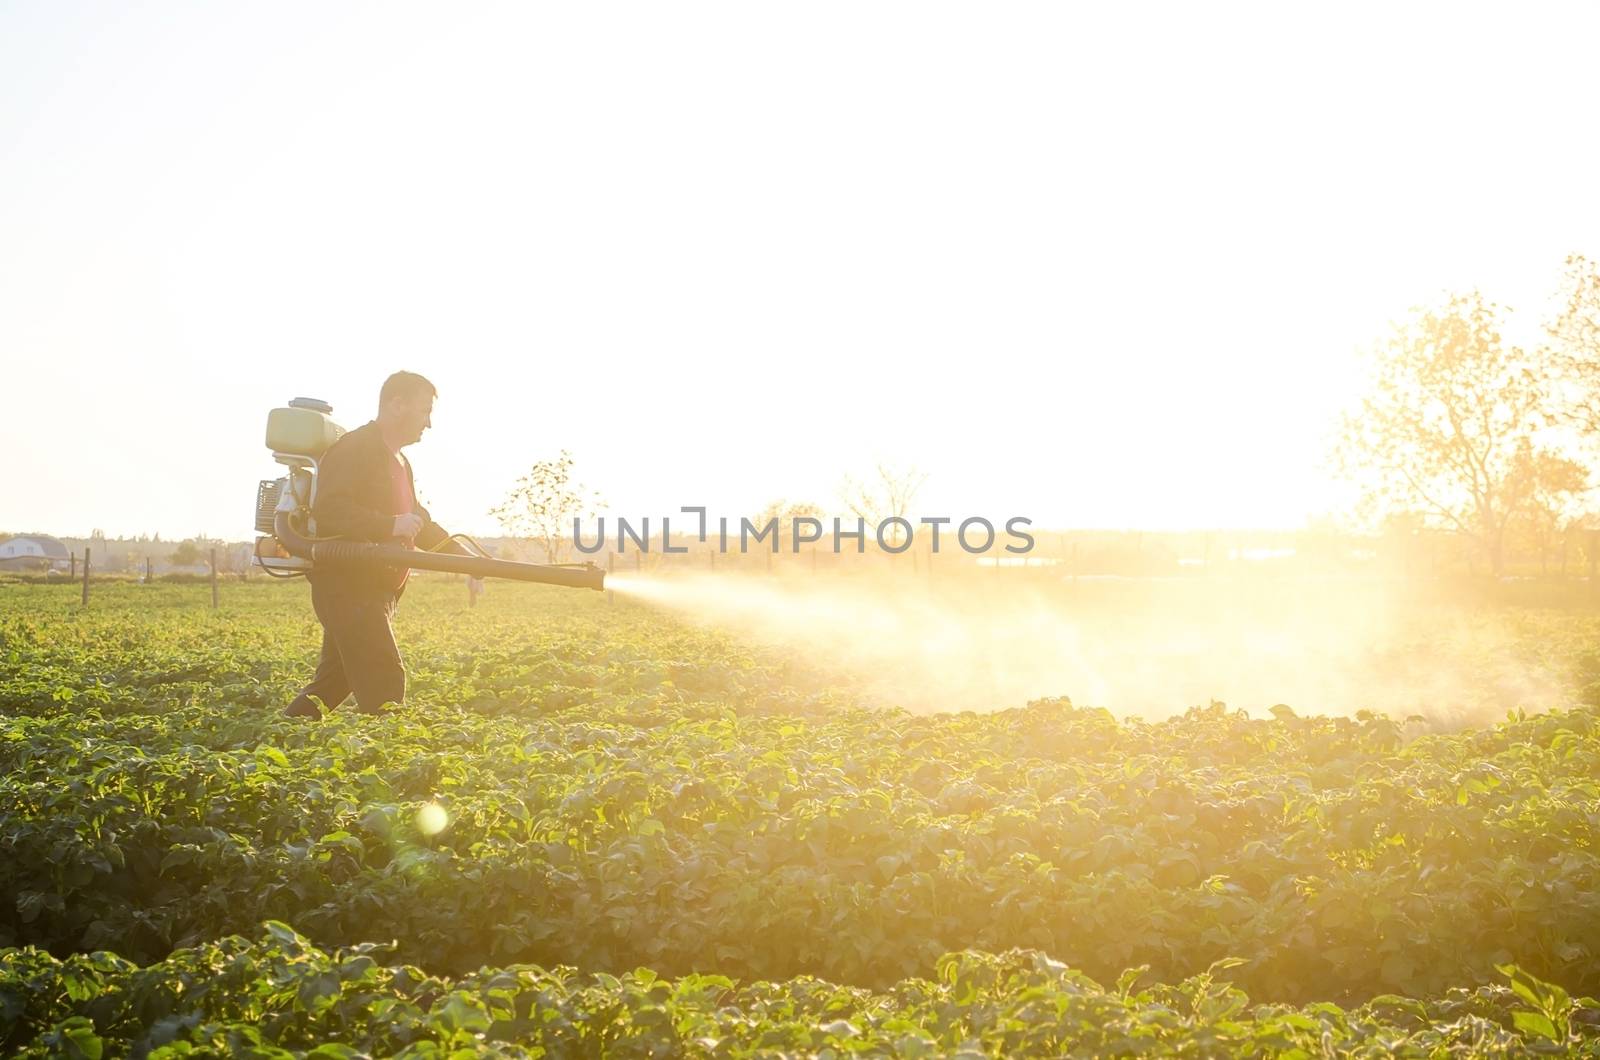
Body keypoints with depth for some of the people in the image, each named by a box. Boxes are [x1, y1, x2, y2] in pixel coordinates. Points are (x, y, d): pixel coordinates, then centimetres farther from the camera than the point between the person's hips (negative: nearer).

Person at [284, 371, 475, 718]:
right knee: (384, 682, -12)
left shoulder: (398, 462, 21)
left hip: (374, 591, 10)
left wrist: (462, 556, 18)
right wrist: (390, 525, -30)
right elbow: (328, 510, -24)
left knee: (333, 681, 11)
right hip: (347, 588, -10)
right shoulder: (353, 450, -11)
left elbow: (419, 522, 28)